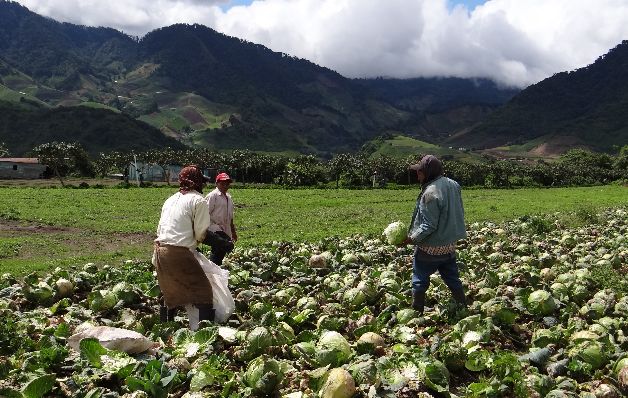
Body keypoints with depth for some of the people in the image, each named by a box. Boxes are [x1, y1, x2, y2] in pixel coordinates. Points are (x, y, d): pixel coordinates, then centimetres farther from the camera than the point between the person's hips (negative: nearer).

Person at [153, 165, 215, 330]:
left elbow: (160, 228, 18)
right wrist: (194, 242, 14)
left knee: (170, 293, 23)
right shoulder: (198, 200, -4)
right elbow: (200, 233, -7)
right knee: (202, 292, -3)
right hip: (179, 253, -8)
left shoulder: (171, 199, 19)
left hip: (160, 249, 8)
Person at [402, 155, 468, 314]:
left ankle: (416, 313, 17)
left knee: (419, 282, 8)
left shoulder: (431, 193, -25)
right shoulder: (453, 185, 0)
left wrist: (411, 238, -16)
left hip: (430, 248, -8)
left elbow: (429, 226, -25)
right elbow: (459, 213, 10)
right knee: (453, 280, 20)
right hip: (449, 245, 8)